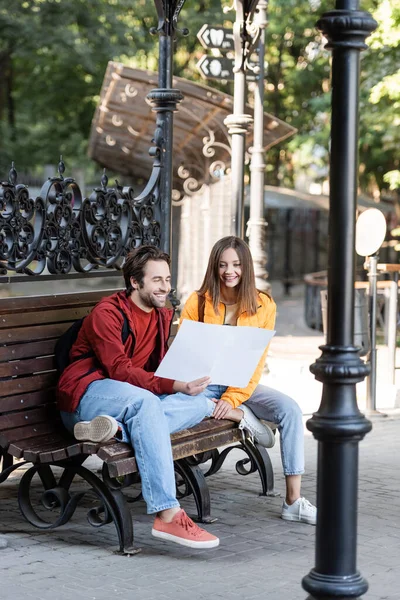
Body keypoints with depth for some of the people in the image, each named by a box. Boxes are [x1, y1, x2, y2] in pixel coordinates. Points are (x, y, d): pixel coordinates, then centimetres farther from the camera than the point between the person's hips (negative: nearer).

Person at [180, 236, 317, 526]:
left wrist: (232, 398, -19)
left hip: (242, 386, 2)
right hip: (204, 386, -2)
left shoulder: (263, 305, 0)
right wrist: (209, 400, -20)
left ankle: (293, 501, -21)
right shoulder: (197, 303, -4)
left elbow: (256, 363, -4)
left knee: (290, 409, -23)